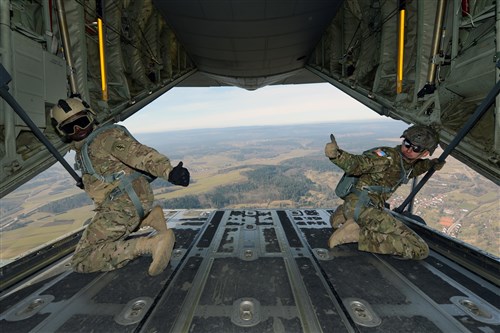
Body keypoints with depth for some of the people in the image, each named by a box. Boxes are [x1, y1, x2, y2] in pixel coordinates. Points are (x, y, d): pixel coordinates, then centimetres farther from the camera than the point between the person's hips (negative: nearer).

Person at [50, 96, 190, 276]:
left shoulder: (107, 135, -9)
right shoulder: (80, 151, 20)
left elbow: (139, 153, -26)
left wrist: (169, 171, -40)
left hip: (126, 201, -10)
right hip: (122, 202, 10)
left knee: (82, 261, -9)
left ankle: (154, 243, -22)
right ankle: (148, 217, 13)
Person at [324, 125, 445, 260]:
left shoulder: (406, 162, 14)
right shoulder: (388, 156, -14)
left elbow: (408, 171, 40)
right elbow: (356, 164, -29)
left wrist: (430, 164, 28)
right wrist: (336, 155, -47)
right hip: (361, 207, -10)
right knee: (420, 250, -14)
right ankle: (360, 234, -17)